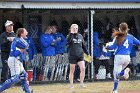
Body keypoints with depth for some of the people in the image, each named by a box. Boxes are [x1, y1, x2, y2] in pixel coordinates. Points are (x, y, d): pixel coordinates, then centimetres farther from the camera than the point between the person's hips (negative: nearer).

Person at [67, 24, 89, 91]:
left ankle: (81, 83, 0)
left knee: (83, 68, -12)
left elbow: (83, 46, 19)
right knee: (72, 71, 3)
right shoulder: (70, 36, -2)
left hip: (80, 55, 3)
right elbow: (68, 41, -26)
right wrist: (71, 33, -27)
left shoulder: (80, 36, 11)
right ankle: (71, 85, 13)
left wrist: (87, 53, 18)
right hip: (72, 56, -3)